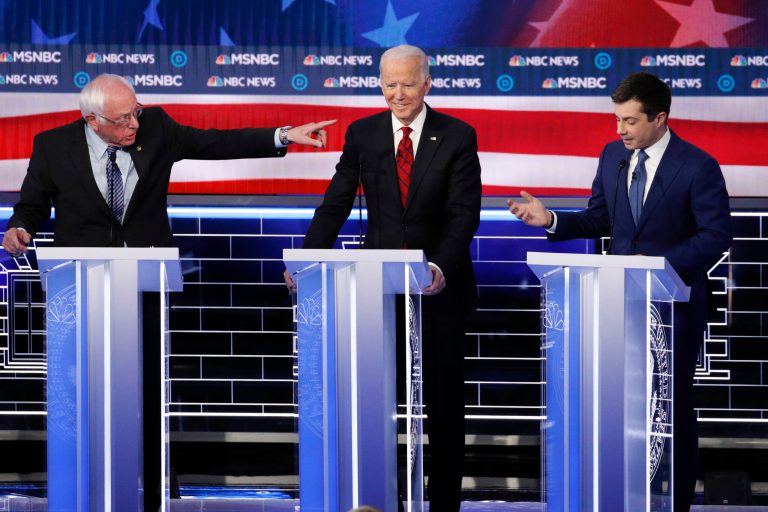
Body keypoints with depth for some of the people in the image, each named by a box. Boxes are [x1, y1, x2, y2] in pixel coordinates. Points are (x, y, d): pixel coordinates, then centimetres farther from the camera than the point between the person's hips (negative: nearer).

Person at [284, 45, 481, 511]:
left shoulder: (458, 136, -4)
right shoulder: (363, 134, 2)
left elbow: (464, 213, -12)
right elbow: (336, 205, 0)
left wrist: (442, 267, -28)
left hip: (439, 286, -1)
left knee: (443, 402, 7)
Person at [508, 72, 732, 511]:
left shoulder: (697, 167, -14)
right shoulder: (614, 155, 3)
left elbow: (718, 236, -15)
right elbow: (601, 217, 10)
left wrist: (660, 263, -24)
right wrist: (551, 220, -6)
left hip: (674, 302, -5)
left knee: (673, 403, 6)